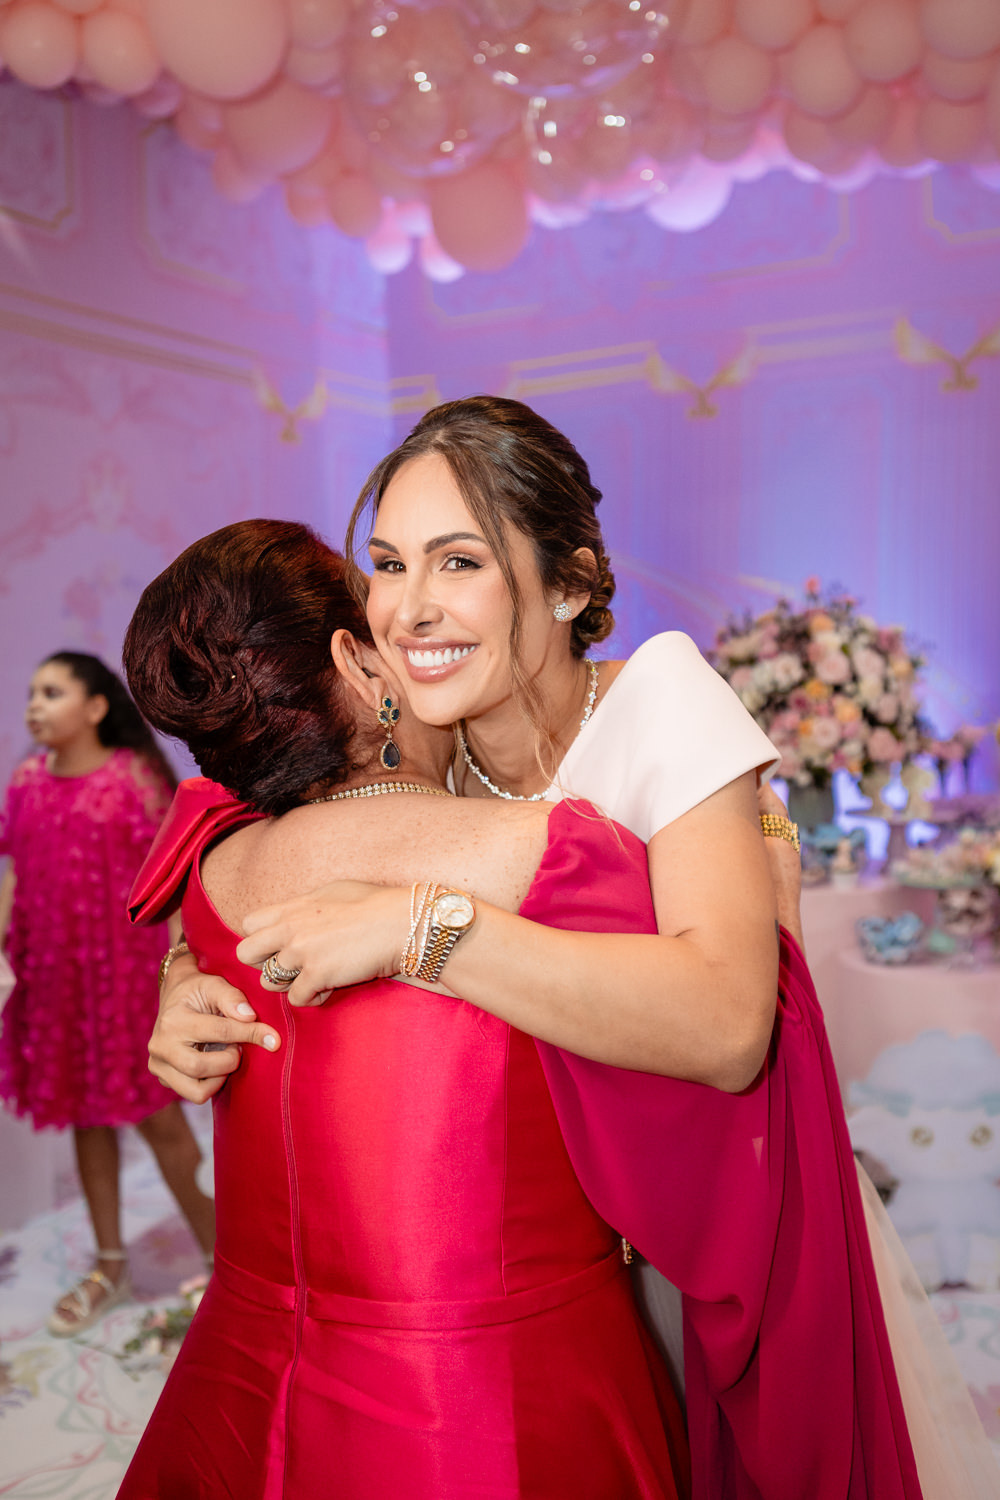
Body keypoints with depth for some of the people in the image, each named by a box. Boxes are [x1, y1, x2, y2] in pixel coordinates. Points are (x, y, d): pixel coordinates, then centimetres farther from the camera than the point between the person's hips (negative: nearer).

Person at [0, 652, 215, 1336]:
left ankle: (221, 1258, 21)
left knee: (157, 1114, 2)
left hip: (126, 970, -5)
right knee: (86, 1115, 16)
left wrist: (177, 964, -14)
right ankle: (109, 1264, 33)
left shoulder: (133, 775, -10)